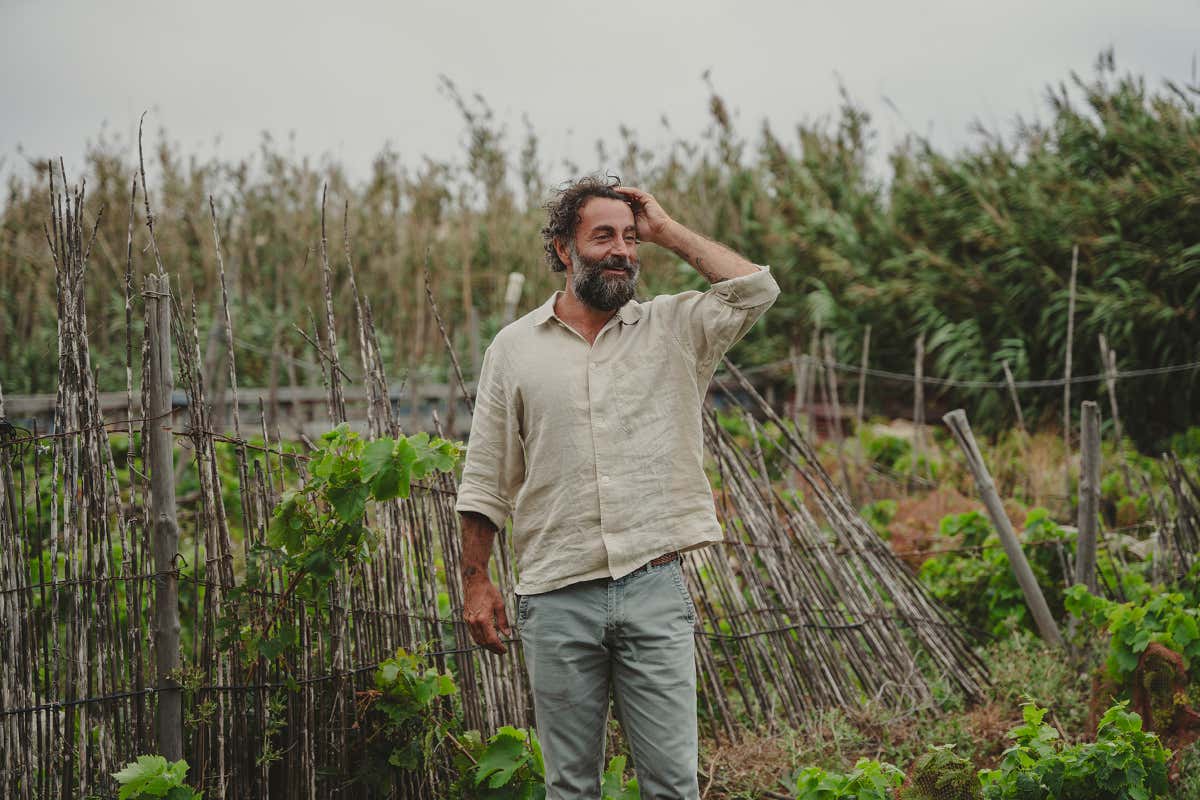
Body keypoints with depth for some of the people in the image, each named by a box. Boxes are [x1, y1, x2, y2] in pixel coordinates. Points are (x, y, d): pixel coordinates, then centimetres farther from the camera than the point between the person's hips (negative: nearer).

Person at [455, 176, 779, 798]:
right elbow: (485, 479, 9)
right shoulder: (514, 348, 7)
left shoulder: (673, 328, 8)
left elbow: (756, 290, -9)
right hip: (556, 597, 0)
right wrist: (476, 581, 4)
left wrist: (666, 231, -2)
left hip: (654, 589, 0)